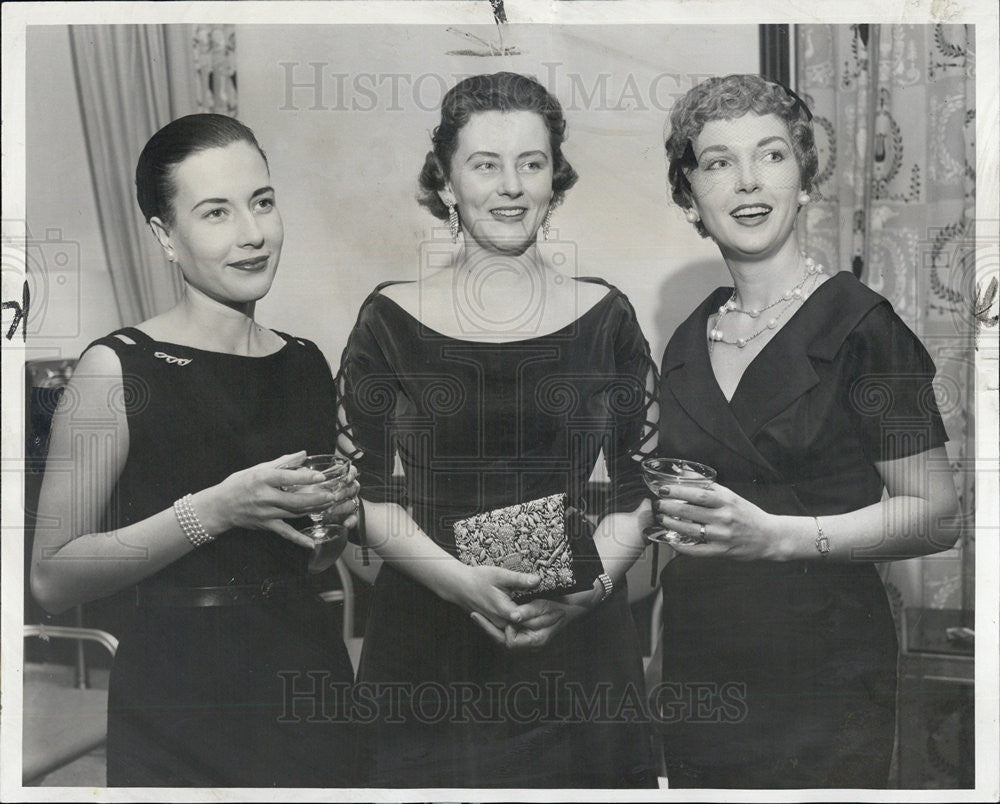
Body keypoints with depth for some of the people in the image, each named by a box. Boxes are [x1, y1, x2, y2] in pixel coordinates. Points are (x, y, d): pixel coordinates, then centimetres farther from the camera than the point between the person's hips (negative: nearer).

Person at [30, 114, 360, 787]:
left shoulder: (309, 364, 5)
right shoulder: (119, 369, -11)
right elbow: (53, 579, -14)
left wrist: (343, 510, -1)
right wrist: (215, 511, -23)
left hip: (312, 676, 5)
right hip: (176, 705, -5)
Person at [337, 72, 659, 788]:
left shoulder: (605, 318, 3)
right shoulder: (392, 320, 0)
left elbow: (638, 492, 4)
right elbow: (368, 495, -3)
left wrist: (589, 581, -14)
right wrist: (463, 582, -18)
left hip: (577, 642, 1)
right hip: (427, 647, -1)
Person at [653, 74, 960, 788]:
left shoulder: (861, 324, -9)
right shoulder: (689, 342, 9)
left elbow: (936, 514, -12)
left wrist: (775, 536, -22)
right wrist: (659, 509, 1)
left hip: (823, 676, -5)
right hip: (697, 667, 5)